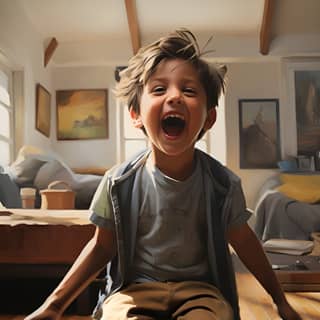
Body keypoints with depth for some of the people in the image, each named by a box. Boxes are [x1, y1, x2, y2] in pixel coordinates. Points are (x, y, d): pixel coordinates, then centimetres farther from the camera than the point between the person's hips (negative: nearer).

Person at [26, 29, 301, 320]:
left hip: (200, 288, 2)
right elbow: (102, 246, 3)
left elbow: (243, 241, 7)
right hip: (135, 288, -1)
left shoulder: (224, 184, -9)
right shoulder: (119, 183, -10)